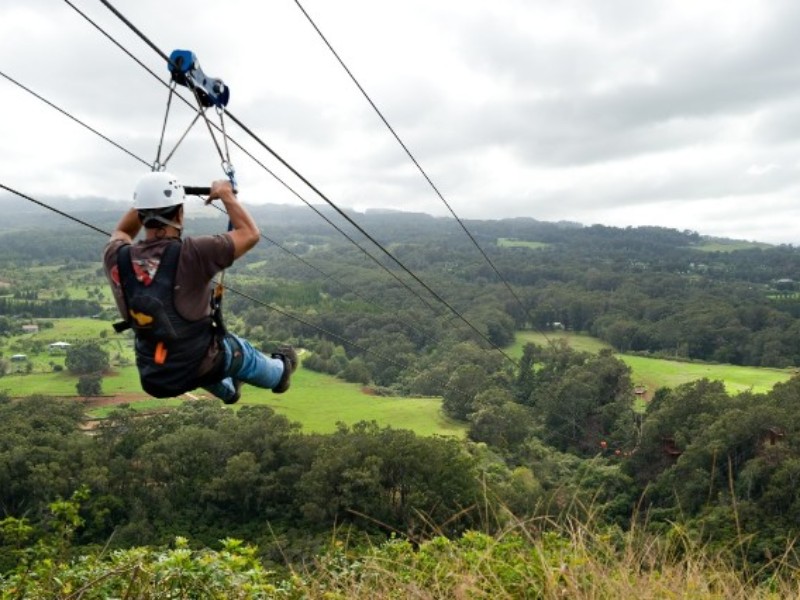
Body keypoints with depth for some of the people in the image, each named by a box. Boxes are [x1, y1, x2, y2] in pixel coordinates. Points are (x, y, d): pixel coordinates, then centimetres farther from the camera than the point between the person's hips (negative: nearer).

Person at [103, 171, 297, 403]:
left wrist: (147, 200, 9)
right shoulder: (192, 253, -28)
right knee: (240, 350, 30)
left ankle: (228, 390, 65)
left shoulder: (116, 259, -14)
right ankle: (278, 373, 61)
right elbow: (250, 234, -14)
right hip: (199, 368, -4)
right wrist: (226, 194, -2)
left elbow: (121, 233, 13)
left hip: (153, 378, 4)